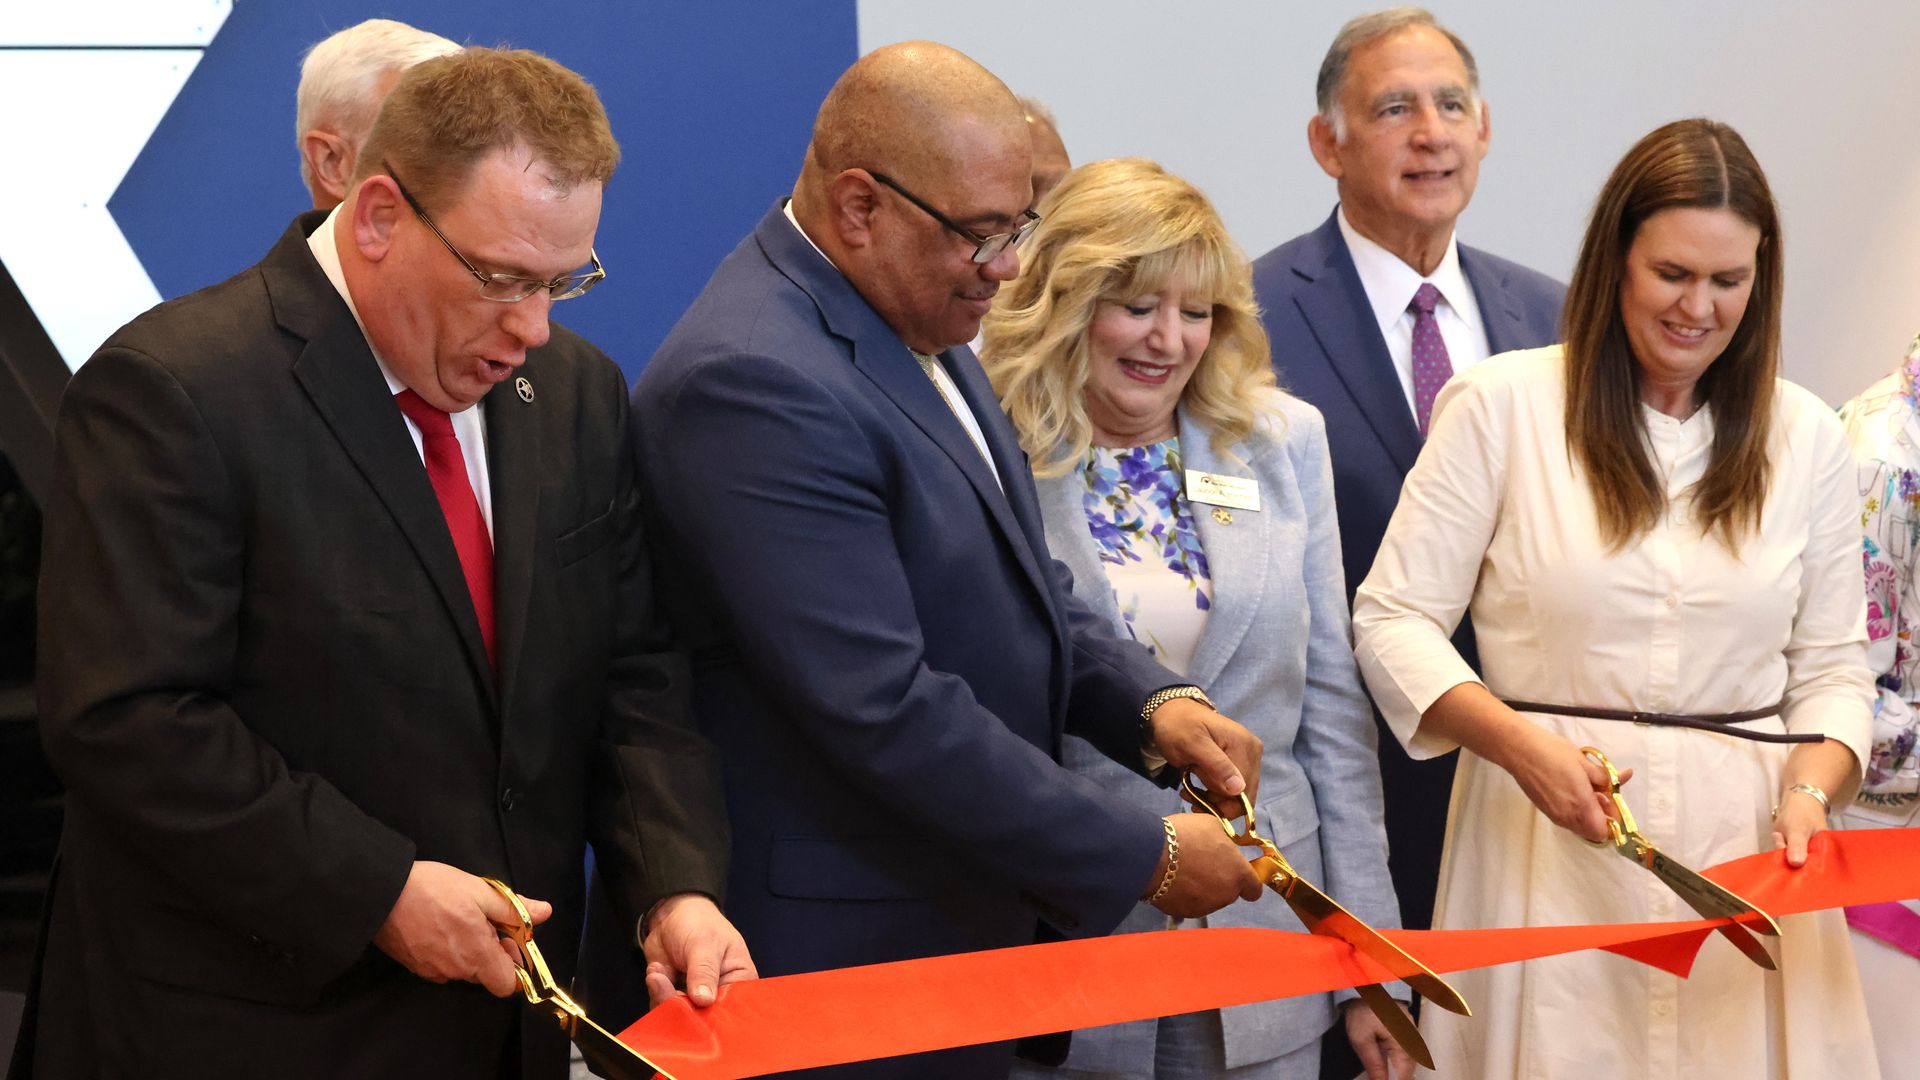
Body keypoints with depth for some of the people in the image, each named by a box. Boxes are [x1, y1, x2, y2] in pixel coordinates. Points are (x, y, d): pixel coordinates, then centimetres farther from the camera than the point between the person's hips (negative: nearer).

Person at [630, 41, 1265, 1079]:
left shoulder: (914, 328, 7)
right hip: (844, 957, -9)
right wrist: (1145, 856, -18)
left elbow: (1010, 583, 17)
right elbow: (886, 713, -26)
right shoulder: (753, 382, -23)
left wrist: (1151, 700, -2)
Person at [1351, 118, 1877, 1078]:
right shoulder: (1500, 404, -3)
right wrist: (1523, 745, -17)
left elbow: (1831, 665, 12)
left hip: (1745, 850, 3)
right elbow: (1393, 619, -4)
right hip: (1547, 839, -2)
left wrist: (1810, 790, -8)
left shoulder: (1805, 437, 9)